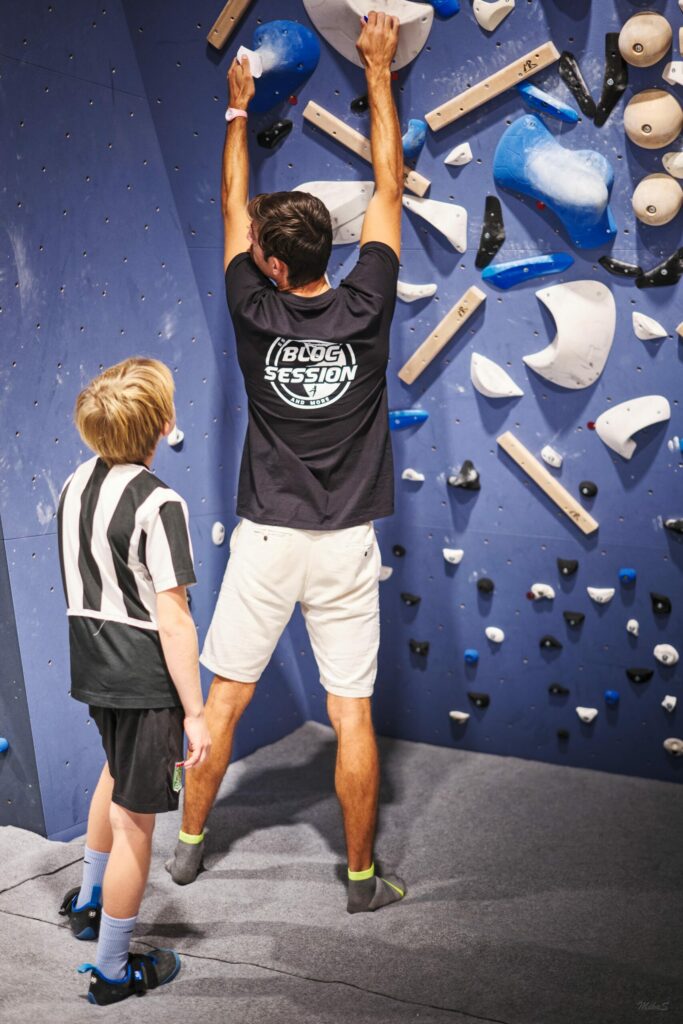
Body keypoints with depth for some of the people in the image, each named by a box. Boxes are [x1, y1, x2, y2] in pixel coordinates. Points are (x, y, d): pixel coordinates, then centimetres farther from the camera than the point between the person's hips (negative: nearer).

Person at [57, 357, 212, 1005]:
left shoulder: (75, 485, 1)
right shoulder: (158, 504, -22)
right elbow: (172, 622, -22)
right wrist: (194, 711, -15)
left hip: (94, 668, 8)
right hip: (145, 682, -8)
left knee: (118, 774, 32)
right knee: (135, 819, 6)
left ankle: (88, 900, 50)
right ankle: (113, 971, 21)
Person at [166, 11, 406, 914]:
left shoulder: (255, 314, -7)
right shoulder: (366, 309, -8)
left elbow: (232, 203, 9)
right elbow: (389, 186, 4)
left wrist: (240, 107, 23)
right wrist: (378, 72, 14)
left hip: (266, 541, 0)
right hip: (346, 545, 0)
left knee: (223, 700, 13)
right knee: (352, 714, 6)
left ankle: (190, 843, 28)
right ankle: (364, 876, 17)